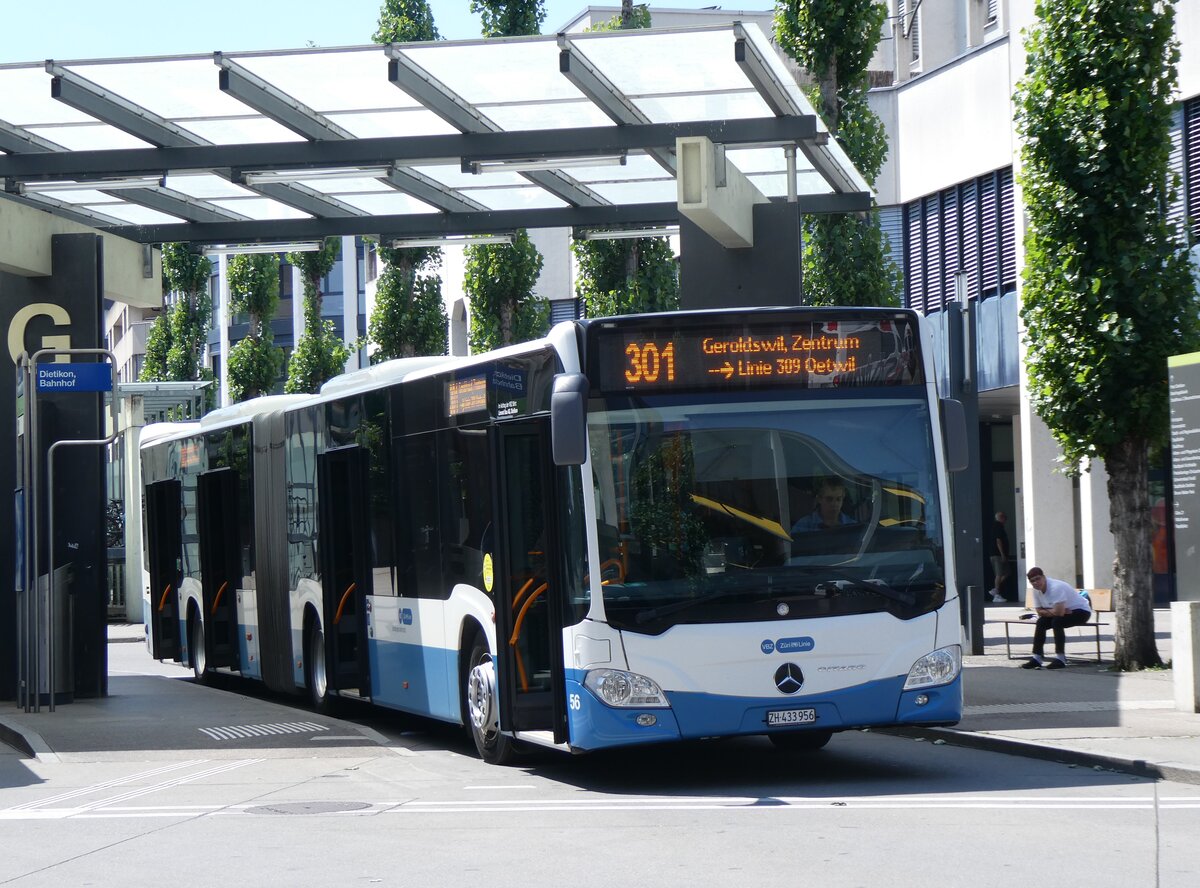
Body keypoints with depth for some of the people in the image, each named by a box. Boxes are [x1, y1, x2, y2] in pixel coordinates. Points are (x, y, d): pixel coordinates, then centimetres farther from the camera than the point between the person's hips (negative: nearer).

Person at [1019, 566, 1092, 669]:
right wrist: (1052, 612, -20)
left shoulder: (1056, 587, -31)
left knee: (1057, 621, -31)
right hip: (1065, 612, 8)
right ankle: (1037, 658, -4)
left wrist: (1047, 611, -18)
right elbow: (1040, 612, -4)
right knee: (1041, 622, -9)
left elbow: (1059, 612, -37)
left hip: (1081, 611, -8)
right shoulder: (1036, 591, -5)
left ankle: (1060, 659, -25)